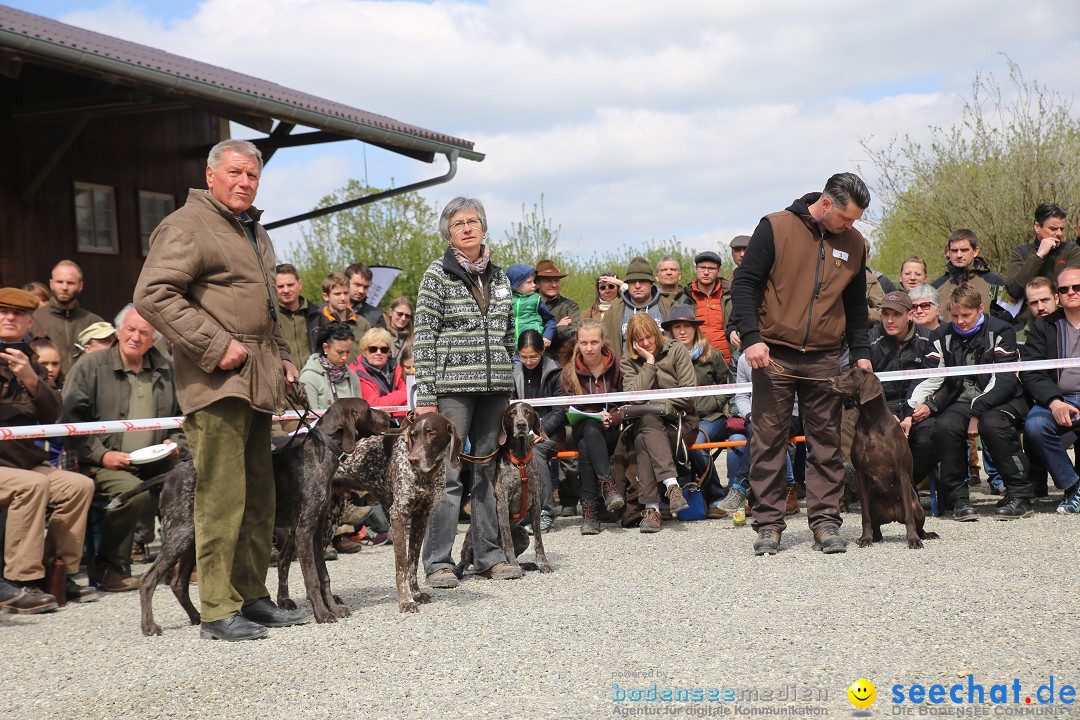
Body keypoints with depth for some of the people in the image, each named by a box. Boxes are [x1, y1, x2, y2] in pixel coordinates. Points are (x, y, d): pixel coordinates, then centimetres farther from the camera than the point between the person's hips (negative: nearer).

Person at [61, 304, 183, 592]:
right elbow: (72, 419, -4)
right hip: (107, 463, -4)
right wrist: (101, 454, -13)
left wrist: (175, 442, 5)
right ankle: (108, 567, -14)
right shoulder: (90, 366, 2)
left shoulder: (166, 370, 15)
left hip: (154, 461, 4)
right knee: (135, 491, -35)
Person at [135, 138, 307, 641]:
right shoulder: (186, 226, -6)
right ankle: (218, 610, -5)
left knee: (259, 497, 10)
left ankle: (252, 597, 18)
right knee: (222, 497, -10)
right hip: (217, 381, -9)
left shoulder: (255, 232, 23)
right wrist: (214, 346, -18)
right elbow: (152, 294, -17)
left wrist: (282, 357, 19)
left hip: (257, 383, 9)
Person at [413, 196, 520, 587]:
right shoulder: (438, 274, -1)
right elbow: (423, 336, -5)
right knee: (447, 474, -7)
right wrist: (425, 395, -11)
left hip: (495, 386, 5)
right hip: (453, 386, -5)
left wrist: (511, 387, 14)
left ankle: (489, 554, 15)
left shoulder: (498, 275, 14)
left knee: (489, 470, 8)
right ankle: (438, 562, -2)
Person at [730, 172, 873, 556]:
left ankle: (825, 521, 9)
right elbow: (743, 284, -4)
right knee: (769, 441, 0)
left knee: (826, 442, 2)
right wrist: (751, 337, -14)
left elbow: (855, 305, 19)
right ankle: (768, 525, 6)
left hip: (824, 358, 3)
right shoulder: (775, 228, -4)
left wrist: (860, 352, 8)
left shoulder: (854, 244, 9)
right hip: (773, 355, -3)